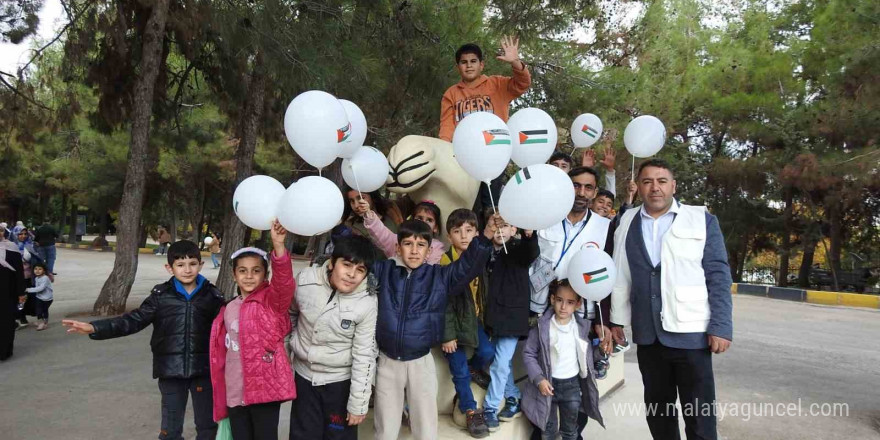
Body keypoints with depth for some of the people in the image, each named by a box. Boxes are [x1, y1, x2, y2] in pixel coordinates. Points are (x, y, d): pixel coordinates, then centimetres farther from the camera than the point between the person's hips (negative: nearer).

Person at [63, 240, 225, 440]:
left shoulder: (212, 296, -2)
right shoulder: (161, 295, -2)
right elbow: (134, 320, -5)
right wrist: (95, 328, -15)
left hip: (203, 371, 0)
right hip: (171, 371, 0)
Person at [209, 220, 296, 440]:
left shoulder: (272, 301, -5)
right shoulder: (229, 309, 10)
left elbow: (284, 282, -27)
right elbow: (223, 352, 17)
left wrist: (278, 245, -43)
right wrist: (222, 394, 18)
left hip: (266, 387, -5)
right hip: (235, 392, 5)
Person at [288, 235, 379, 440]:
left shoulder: (368, 303, -22)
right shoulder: (305, 279, -15)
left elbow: (364, 355, -17)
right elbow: (290, 314, 5)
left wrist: (358, 404, -12)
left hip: (341, 380, -2)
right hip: (304, 375, 3)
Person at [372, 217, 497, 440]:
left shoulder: (439, 276, -4)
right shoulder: (383, 271, -2)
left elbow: (469, 265, -14)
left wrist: (486, 236, -29)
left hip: (421, 363, 0)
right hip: (387, 362, 1)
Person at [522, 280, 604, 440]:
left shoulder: (582, 327, -7)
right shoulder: (542, 326, -16)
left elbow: (587, 353, 10)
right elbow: (528, 353, -11)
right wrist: (539, 379, -18)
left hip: (572, 384, 2)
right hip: (548, 383, -2)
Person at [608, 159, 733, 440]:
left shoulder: (702, 219, -1)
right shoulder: (627, 222, 7)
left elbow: (719, 276, -4)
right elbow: (620, 275, 9)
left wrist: (721, 327, -9)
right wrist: (617, 319, 7)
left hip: (691, 333, -3)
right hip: (647, 335, 3)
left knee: (699, 416, 4)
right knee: (657, 409, 16)